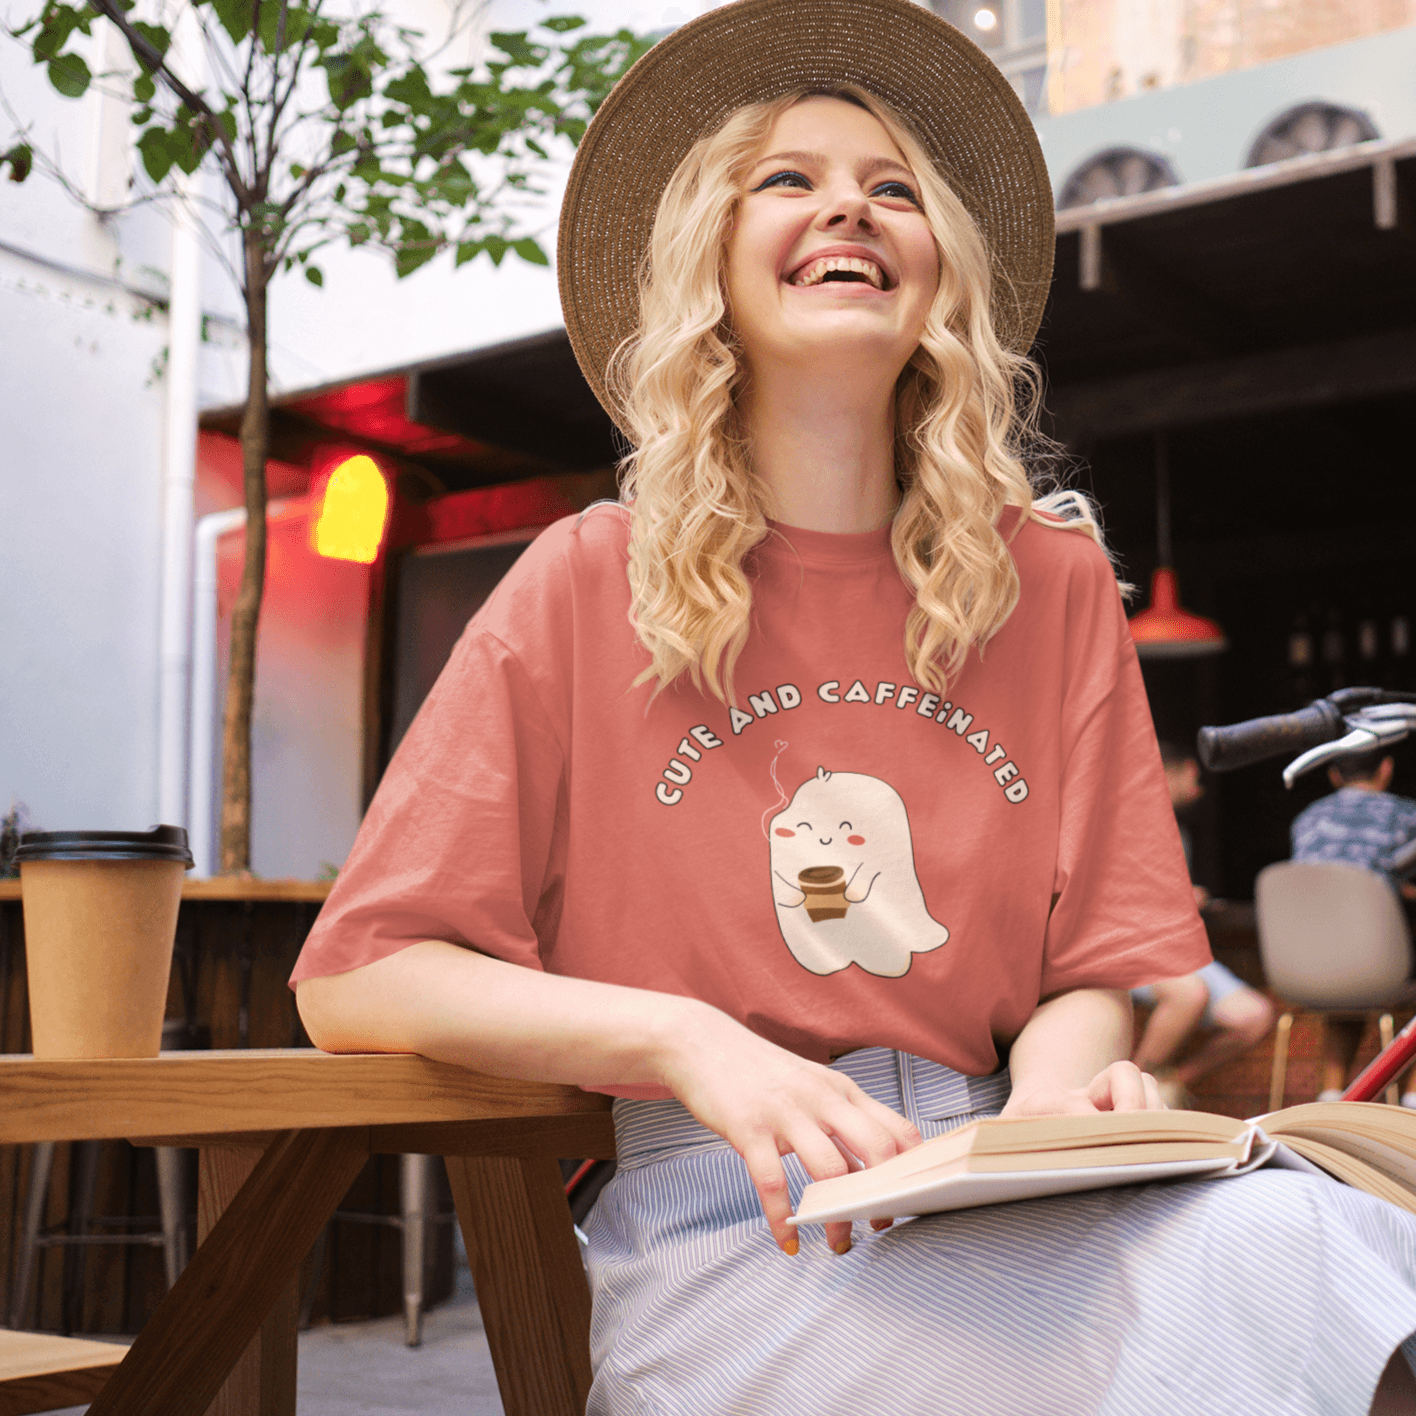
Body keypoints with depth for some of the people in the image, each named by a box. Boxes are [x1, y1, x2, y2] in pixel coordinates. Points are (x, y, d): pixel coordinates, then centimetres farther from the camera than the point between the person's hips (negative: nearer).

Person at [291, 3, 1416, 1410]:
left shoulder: (1052, 585, 10)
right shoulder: (588, 585, 2)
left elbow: (1091, 965, 11)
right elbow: (355, 979, -1)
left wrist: (1056, 1089, -14)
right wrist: (688, 1042, -16)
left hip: (990, 1205, 5)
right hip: (722, 1230, -4)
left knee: (1288, 1231, -29)